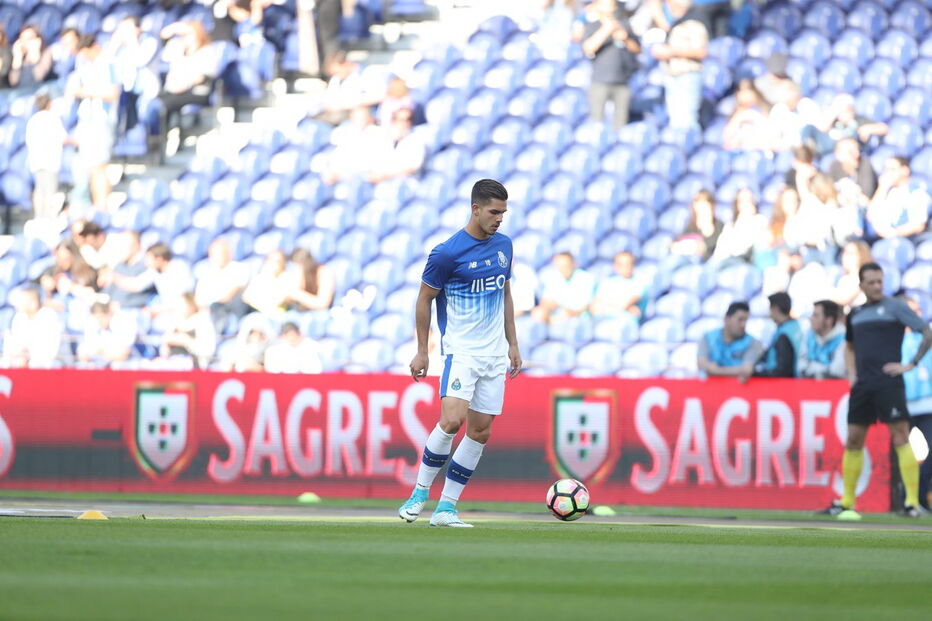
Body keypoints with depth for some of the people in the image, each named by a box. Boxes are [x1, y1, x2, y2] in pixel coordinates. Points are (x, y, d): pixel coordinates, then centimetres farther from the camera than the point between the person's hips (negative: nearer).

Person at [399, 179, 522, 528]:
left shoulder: (503, 245, 8)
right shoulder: (447, 253, -11)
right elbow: (424, 299, -3)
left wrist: (512, 343, 18)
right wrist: (422, 351, -2)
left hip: (495, 354, 6)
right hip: (461, 351, -6)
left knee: (481, 431, 2)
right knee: (452, 419, -23)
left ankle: (446, 507, 7)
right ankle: (421, 491, -6)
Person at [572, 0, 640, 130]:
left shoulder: (624, 24, 8)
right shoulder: (591, 25, -1)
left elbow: (637, 49, 12)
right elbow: (588, 48, -17)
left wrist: (625, 39, -9)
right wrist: (607, 29, -26)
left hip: (622, 83, 3)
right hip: (600, 83, -3)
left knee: (620, 124, 3)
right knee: (597, 124, -5)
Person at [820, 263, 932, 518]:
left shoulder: (895, 307, -1)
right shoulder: (855, 314, 17)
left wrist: (911, 364, -10)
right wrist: (851, 372, 15)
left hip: (888, 382, -6)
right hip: (862, 385, 6)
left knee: (900, 437, -11)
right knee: (853, 440, 7)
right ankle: (846, 503, 15)